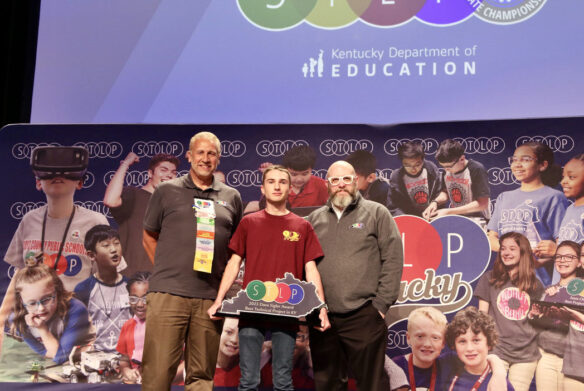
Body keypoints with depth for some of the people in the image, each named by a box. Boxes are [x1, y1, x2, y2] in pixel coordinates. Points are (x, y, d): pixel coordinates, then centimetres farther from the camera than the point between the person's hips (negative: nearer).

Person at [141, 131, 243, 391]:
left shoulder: (231, 197, 14)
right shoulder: (167, 191, 9)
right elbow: (149, 237, 14)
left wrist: (225, 277, 9)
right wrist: (167, 271, 6)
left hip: (210, 297, 2)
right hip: (168, 292, -2)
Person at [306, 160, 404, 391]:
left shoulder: (377, 213, 5)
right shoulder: (314, 219, 16)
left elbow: (393, 259, -1)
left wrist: (382, 303, -7)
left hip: (364, 316, -3)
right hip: (322, 317, 4)